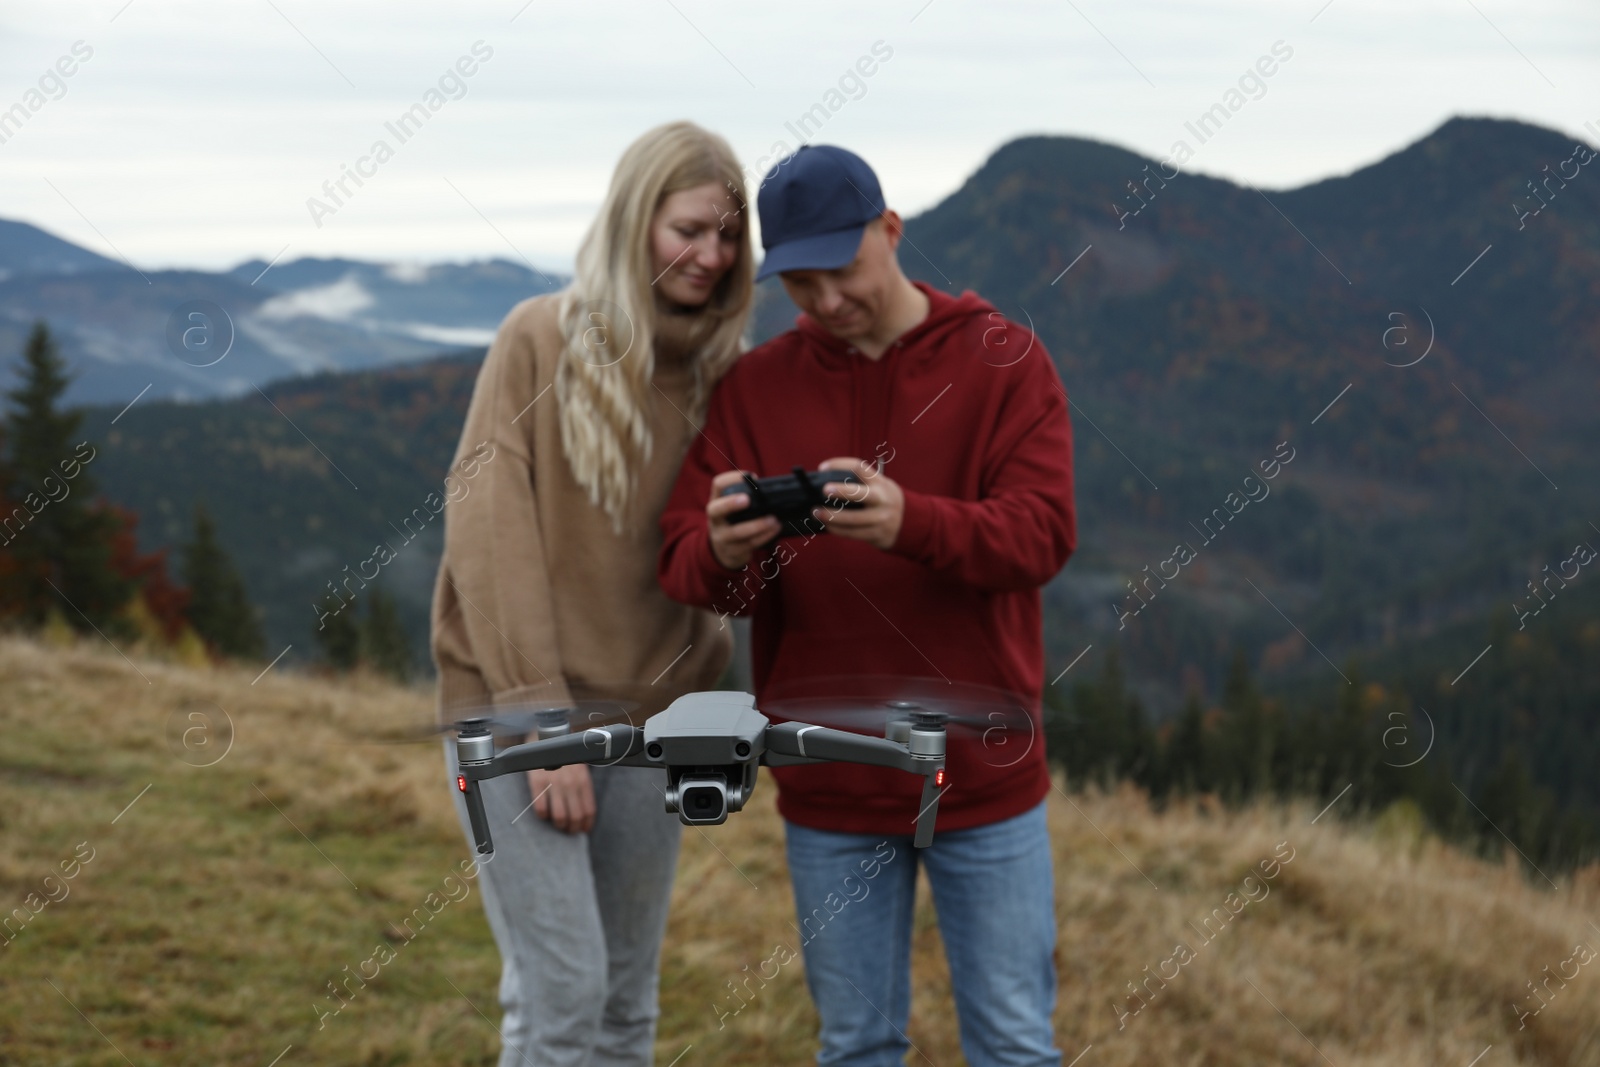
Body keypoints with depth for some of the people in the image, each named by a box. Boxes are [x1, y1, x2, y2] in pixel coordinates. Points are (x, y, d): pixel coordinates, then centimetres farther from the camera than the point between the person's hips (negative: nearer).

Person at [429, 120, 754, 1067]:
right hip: (521, 704, -4)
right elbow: (488, 533, -10)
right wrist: (541, 719, -16)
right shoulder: (542, 339, -5)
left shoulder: (723, 369, 7)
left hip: (649, 716, 4)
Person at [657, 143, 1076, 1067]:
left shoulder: (1003, 361, -4)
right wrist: (724, 550, -29)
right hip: (830, 785, 2)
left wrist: (908, 522, -35)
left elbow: (1043, 533, -16)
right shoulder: (755, 387, 2)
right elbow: (684, 565, -4)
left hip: (983, 773, -2)